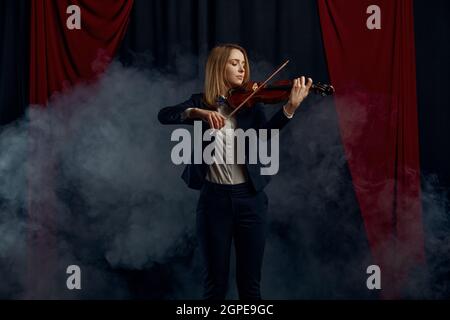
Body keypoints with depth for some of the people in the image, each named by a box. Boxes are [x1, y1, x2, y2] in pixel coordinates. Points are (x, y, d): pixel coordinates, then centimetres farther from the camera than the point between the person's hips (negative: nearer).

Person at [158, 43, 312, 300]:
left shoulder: (250, 104, 5)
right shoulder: (200, 102, 5)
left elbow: (266, 132, -15)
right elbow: (164, 116, -12)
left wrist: (291, 107, -33)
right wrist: (198, 113, -29)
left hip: (250, 198, 1)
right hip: (214, 199, -1)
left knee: (250, 283, 5)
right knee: (215, 283, 5)